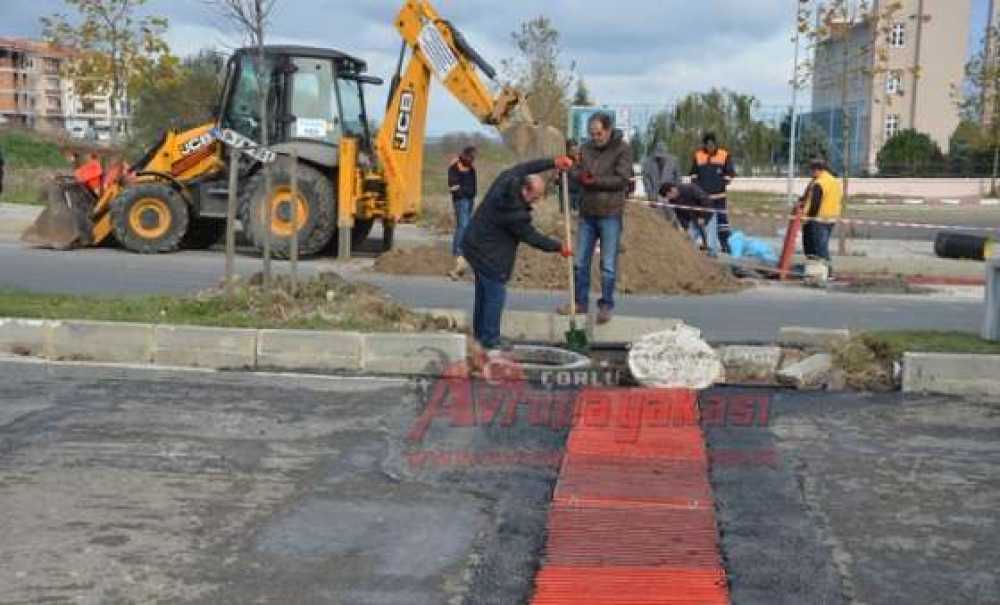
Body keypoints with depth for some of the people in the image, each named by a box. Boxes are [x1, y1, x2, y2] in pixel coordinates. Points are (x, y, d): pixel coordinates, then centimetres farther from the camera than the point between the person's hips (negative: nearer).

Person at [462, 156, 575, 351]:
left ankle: (479, 333, 31)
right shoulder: (515, 213, -28)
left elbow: (525, 167, 10)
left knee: (484, 291, 19)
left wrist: (553, 163, 4)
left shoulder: (506, 180, -8)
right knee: (496, 295, -1)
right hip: (487, 253, -10)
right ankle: (490, 340, 6)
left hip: (474, 244, 10)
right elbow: (532, 237, -16)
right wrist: (559, 247, -4)